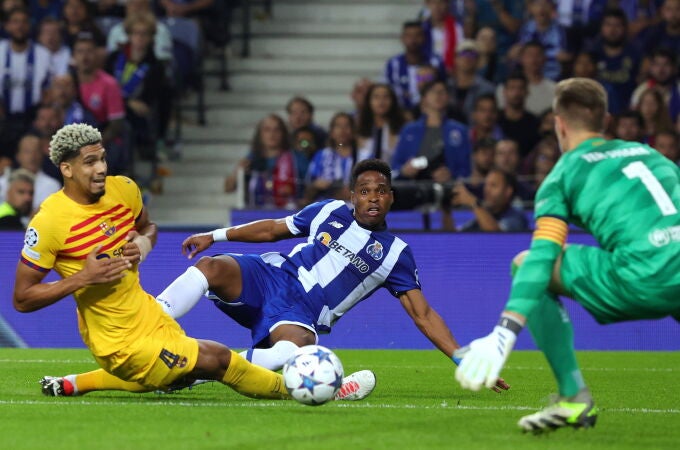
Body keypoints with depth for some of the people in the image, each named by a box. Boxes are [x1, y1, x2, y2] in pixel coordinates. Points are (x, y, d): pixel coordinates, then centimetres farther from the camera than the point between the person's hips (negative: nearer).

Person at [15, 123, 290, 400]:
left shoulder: (124, 189, -4)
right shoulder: (47, 223, -21)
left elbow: (148, 227, 18)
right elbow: (22, 300, -16)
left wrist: (145, 243, -7)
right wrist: (82, 278, -26)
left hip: (149, 315, 7)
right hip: (119, 343, -7)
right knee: (215, 360, -12)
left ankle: (75, 384, 35)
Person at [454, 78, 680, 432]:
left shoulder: (565, 173, 12)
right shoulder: (647, 153, 27)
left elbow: (542, 257, -1)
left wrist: (505, 332, -8)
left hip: (642, 282, -5)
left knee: (526, 264, 12)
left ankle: (574, 398, 8)